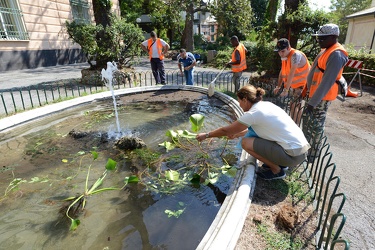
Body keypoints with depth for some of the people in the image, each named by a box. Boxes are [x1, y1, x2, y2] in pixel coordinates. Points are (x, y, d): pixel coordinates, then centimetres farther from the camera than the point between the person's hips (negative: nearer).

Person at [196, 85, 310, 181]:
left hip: (293, 155, -9)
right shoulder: (266, 104, 9)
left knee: (246, 142, -9)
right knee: (254, 128, 13)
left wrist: (206, 135, 7)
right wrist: (237, 134, 29)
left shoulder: (252, 113, -15)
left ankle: (277, 170, 4)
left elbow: (225, 130, -6)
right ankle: (276, 162, 16)